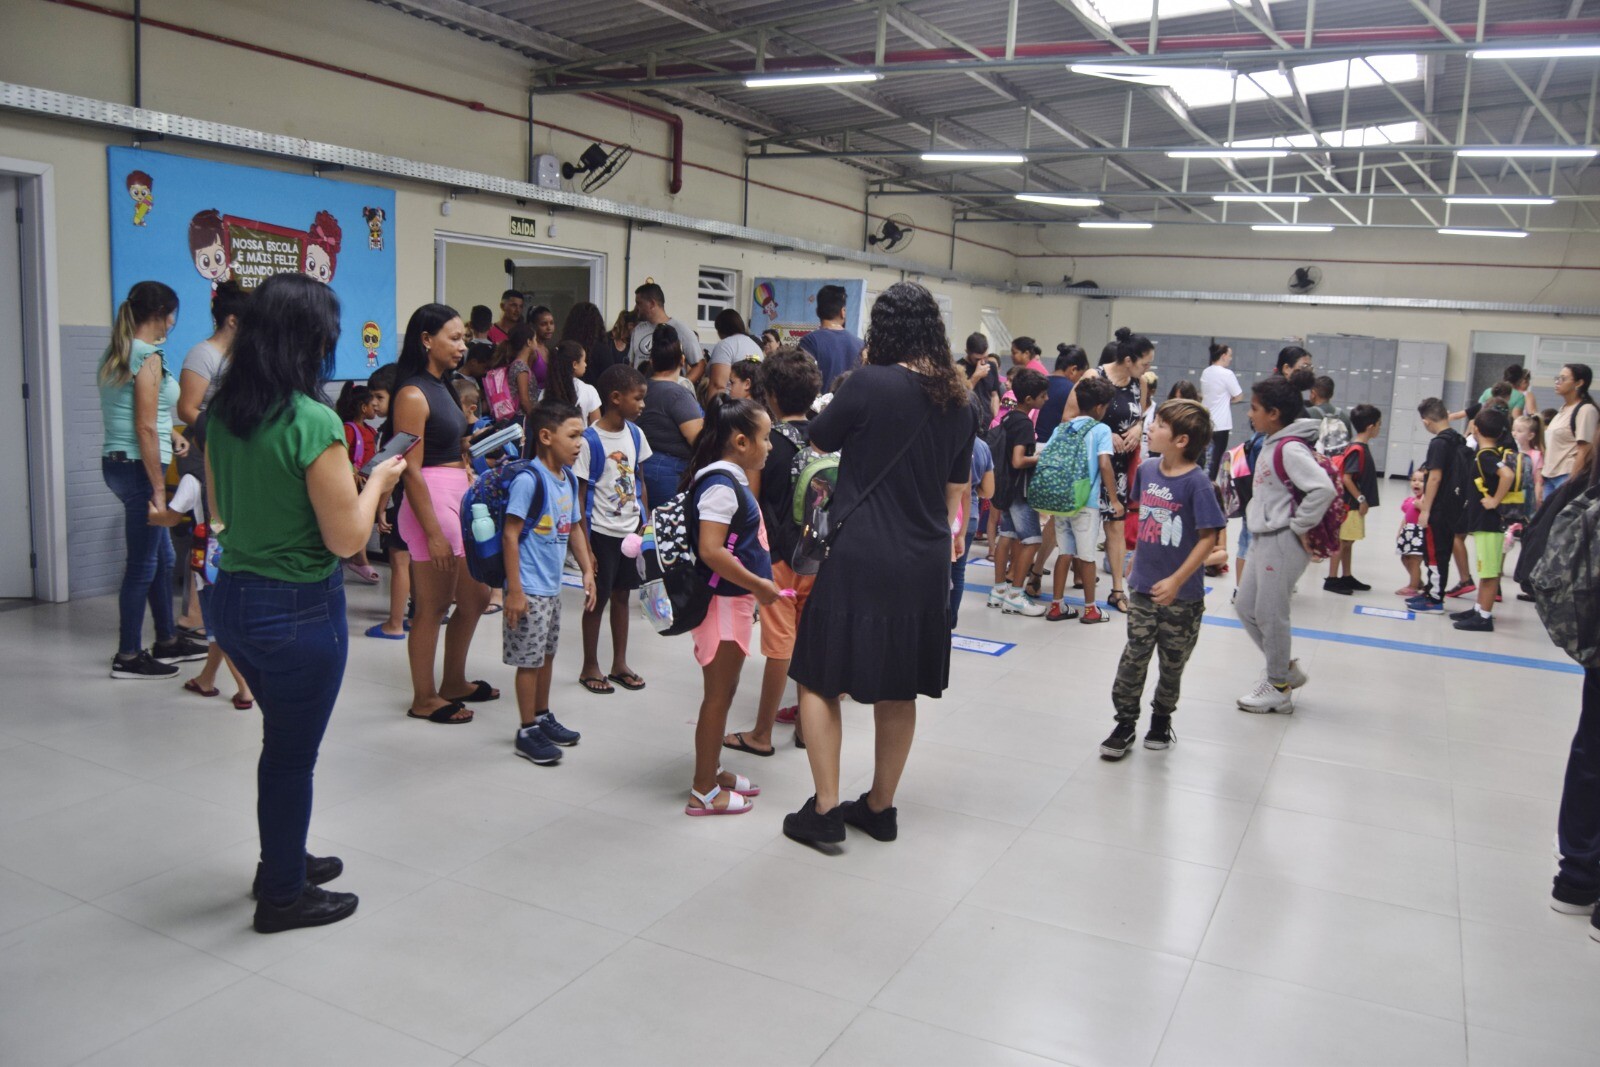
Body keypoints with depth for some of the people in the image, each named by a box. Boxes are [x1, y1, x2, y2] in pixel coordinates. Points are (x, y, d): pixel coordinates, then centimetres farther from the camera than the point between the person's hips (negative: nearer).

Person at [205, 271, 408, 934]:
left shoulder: (222, 412, 1)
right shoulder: (312, 421, -23)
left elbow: (220, 511, 13)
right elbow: (348, 538, -20)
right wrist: (378, 480, -4)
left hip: (234, 598, 8)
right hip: (298, 609, -8)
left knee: (284, 739, 26)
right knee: (292, 754, 11)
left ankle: (281, 862, 43)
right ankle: (284, 896, 28)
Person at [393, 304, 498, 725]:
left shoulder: (443, 387, 13)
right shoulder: (413, 395, -14)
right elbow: (411, 470, -18)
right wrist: (432, 532, -19)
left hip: (459, 499, 10)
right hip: (431, 503, -10)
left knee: (475, 598, 17)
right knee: (432, 606, 2)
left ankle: (454, 682, 33)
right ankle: (424, 699, 16)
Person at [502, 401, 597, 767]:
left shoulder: (568, 479, 6)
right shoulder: (528, 480, -19)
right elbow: (510, 535, -19)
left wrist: (587, 571, 12)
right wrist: (514, 590, -20)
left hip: (553, 586, 8)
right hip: (530, 588, -8)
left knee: (547, 654, 19)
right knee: (530, 660, 2)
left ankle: (543, 717, 34)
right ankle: (527, 732, 14)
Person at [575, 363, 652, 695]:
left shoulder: (635, 434, 4)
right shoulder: (590, 440, -15)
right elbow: (580, 496, -12)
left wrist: (647, 522, 8)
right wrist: (584, 544, -14)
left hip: (631, 529, 6)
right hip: (602, 532, -6)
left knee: (621, 595, 15)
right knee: (598, 599, 5)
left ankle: (619, 663, 27)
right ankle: (590, 667, 20)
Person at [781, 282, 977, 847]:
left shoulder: (871, 383, -13)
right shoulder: (958, 402, 5)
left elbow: (821, 438, 3)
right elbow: (955, 492, 13)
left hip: (860, 556, -6)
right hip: (925, 562, 6)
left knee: (819, 677, 8)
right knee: (899, 689, 16)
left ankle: (825, 809, 7)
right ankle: (879, 807, 28)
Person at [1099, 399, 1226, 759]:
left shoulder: (1197, 482, -19)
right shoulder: (1147, 469, -1)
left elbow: (1209, 537, -18)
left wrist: (1177, 580, -22)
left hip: (1182, 594, -4)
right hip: (1144, 587, 4)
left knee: (1172, 663, 14)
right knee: (1134, 657, 6)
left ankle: (1161, 720, 33)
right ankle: (1125, 723, 18)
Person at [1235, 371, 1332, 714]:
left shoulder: (1290, 448, -19)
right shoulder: (1272, 444, 10)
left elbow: (1323, 488, -29)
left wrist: (1299, 526, -20)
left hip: (1284, 542, -10)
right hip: (1264, 538, 10)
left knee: (1270, 614, 0)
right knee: (1246, 608, 15)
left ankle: (1278, 688, 15)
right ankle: (1286, 667, 30)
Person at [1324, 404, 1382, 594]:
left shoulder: (1362, 448, 11)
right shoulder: (1357, 450, -19)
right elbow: (1346, 478, -22)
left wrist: (1362, 500, 16)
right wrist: (1361, 499, -18)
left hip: (1355, 504, 9)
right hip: (1350, 504, -9)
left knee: (1348, 542, 15)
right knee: (1342, 541, -4)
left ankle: (1346, 577, 24)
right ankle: (1332, 579, 1)